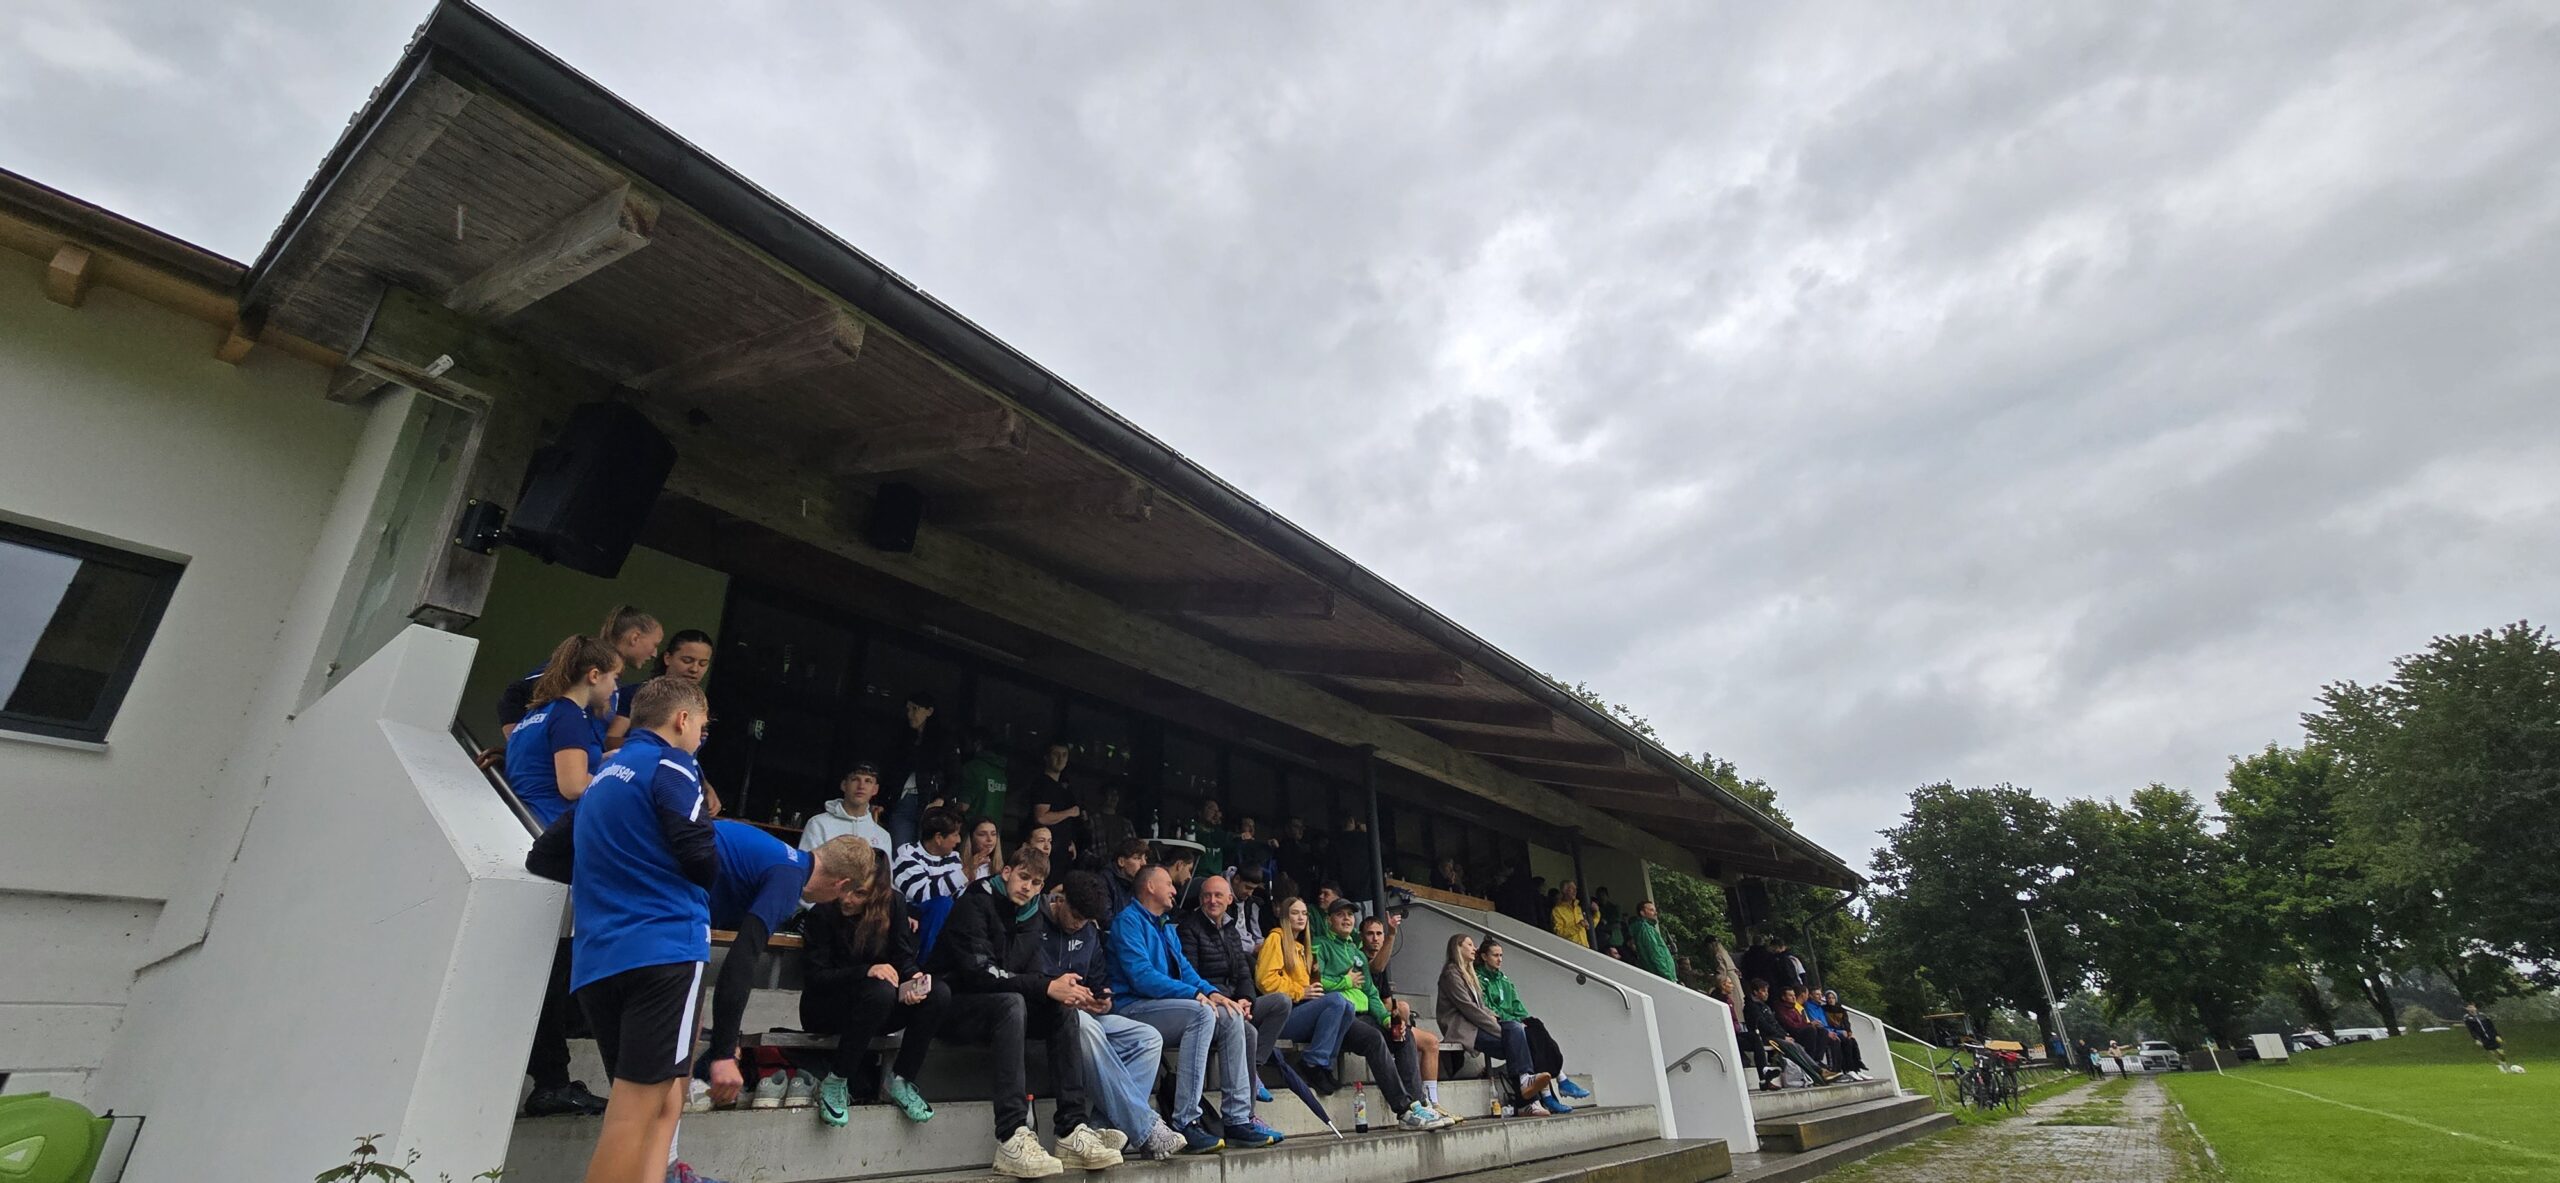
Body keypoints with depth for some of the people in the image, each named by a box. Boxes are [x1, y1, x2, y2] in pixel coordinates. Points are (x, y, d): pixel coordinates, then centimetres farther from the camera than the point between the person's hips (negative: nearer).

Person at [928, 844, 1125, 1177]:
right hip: (950, 1004, -8)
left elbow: (1031, 979, 4)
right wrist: (1047, 987, -30)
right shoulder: (976, 904, -13)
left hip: (997, 1009, 8)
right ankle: (1011, 1139, -41)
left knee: (1063, 1011, -11)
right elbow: (979, 972, -25)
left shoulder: (1026, 918, 11)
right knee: (1012, 1002, -34)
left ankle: (1072, 1131, -18)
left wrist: (1062, 990, -20)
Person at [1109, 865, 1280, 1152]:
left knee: (1232, 1018, -7)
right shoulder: (1128, 921, -8)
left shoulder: (1165, 926, 23)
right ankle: (1185, 1123, -32)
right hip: (1134, 1007, -9)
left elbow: (1184, 968, 16)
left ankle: (1238, 1119, -6)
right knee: (1202, 1013, -31)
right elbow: (1142, 977, -20)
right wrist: (1195, 994, -23)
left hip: (1166, 1006, 9)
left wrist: (1211, 992, -4)